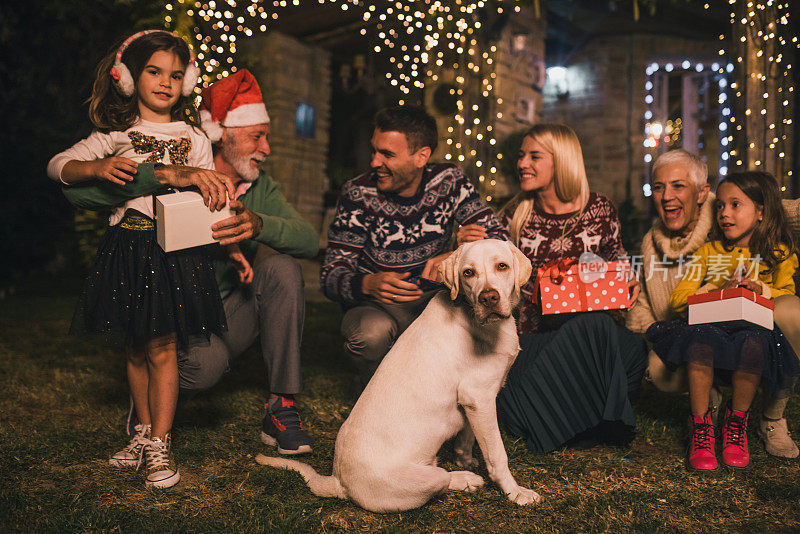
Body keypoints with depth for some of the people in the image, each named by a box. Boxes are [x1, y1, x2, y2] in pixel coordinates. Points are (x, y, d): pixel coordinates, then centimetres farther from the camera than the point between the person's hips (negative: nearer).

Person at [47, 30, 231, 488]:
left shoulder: (194, 139, 7)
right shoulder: (116, 134, 7)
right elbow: (57, 166, 3)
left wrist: (232, 247, 0)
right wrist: (97, 168, -17)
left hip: (176, 249, -2)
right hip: (127, 248, 2)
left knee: (162, 349, -2)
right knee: (135, 349, 12)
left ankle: (161, 444, 9)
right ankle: (144, 431, 28)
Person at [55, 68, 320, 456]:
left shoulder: (260, 187, 1)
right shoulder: (168, 185, -12)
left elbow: (309, 240, -13)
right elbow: (76, 190, -27)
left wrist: (259, 224, -35)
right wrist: (168, 174, -39)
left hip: (233, 315, 4)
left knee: (282, 268, -22)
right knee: (207, 361, -36)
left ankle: (281, 408, -15)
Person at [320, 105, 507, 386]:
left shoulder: (449, 181, -5)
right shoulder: (358, 194, -10)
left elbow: (497, 237, -11)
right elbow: (332, 273, -11)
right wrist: (367, 284, -35)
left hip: (434, 299, 2)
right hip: (374, 305, -2)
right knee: (372, 332, -37)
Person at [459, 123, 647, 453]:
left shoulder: (598, 209, 6)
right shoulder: (515, 215, 6)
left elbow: (617, 265, 19)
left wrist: (628, 285, -4)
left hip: (593, 326, 1)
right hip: (534, 335, 0)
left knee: (634, 348, -33)